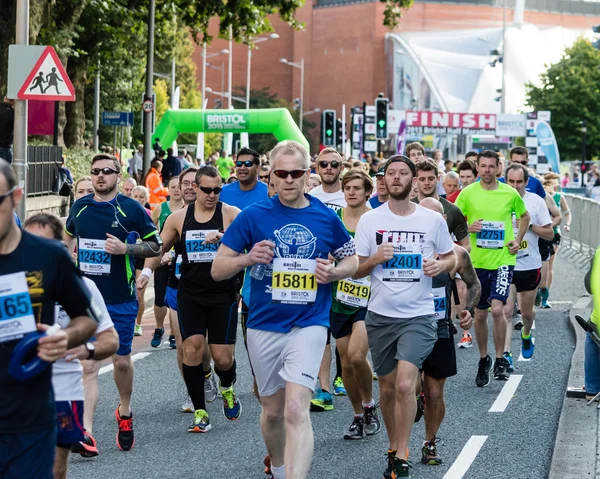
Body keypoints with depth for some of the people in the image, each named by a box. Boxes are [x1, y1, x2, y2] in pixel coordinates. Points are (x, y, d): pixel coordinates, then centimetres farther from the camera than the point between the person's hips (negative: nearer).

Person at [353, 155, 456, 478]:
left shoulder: (433, 220, 0)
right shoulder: (369, 220, 1)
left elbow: (452, 257, 13)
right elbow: (355, 270, 3)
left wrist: (441, 265, -9)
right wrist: (375, 259, -16)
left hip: (418, 316, -2)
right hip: (380, 316, 2)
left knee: (405, 384, -17)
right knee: (387, 387, 11)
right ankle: (393, 448, 30)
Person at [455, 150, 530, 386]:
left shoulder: (510, 193, -1)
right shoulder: (467, 193, -1)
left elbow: (524, 216, 17)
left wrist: (518, 240, 4)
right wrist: (468, 228, -13)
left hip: (503, 259, -2)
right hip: (478, 260, 2)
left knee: (497, 309, -17)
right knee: (480, 314, 10)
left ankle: (500, 360, -1)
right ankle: (483, 360, 28)